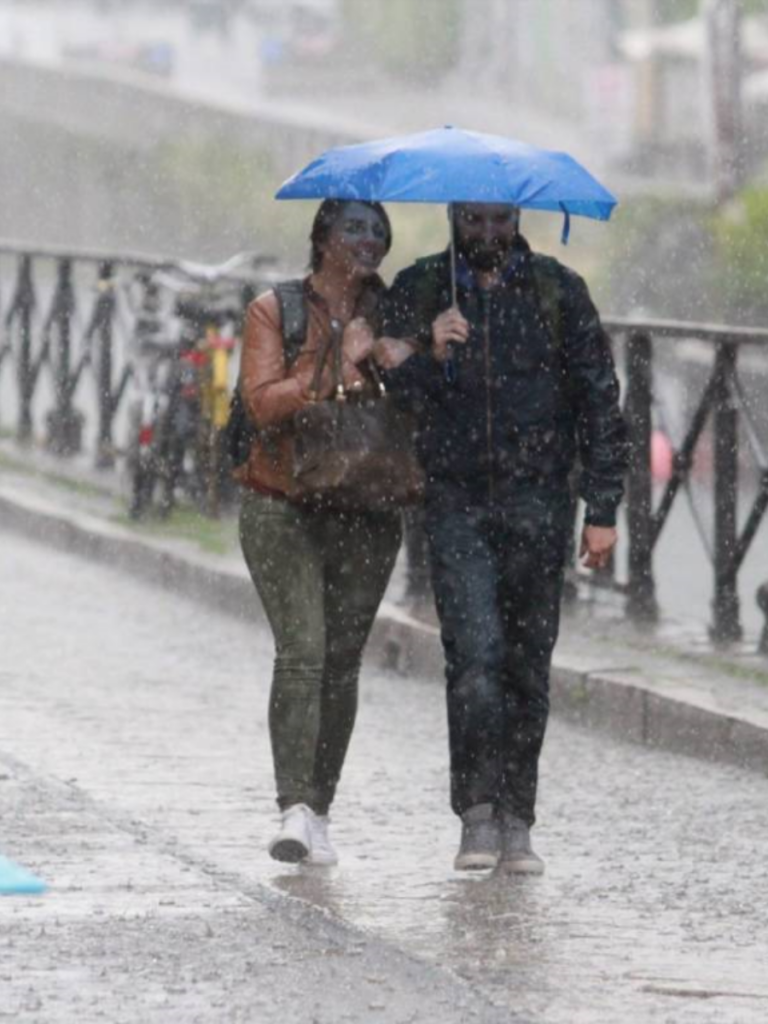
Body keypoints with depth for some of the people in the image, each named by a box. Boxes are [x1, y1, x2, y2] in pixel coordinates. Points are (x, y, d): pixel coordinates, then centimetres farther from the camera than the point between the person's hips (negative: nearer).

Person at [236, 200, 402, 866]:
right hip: (285, 507, -3)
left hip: (367, 513, 3)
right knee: (302, 651, -17)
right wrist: (336, 366, -13)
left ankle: (319, 811, 11)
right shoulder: (275, 311, 2)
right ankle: (295, 808, -23)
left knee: (342, 661, 2)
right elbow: (263, 402, -10)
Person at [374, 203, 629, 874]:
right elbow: (403, 393, 0)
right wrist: (432, 355, -21)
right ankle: (477, 811, -11)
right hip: (458, 503, -1)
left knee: (528, 661, 2)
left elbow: (599, 399, 5)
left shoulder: (558, 291, 4)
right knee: (474, 652, -14)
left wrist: (603, 509, 1)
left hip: (537, 500, 1)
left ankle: (516, 820, 7)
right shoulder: (420, 290, 6)